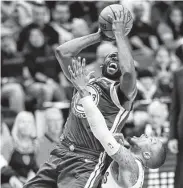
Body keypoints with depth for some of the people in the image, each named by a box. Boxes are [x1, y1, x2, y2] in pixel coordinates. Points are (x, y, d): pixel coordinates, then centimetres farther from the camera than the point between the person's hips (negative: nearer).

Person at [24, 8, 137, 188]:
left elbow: (128, 71, -22)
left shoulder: (121, 92, 1)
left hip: (88, 162, -6)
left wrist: (119, 34, -9)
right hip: (61, 153, 6)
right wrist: (98, 36, 13)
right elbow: (62, 51, 11)